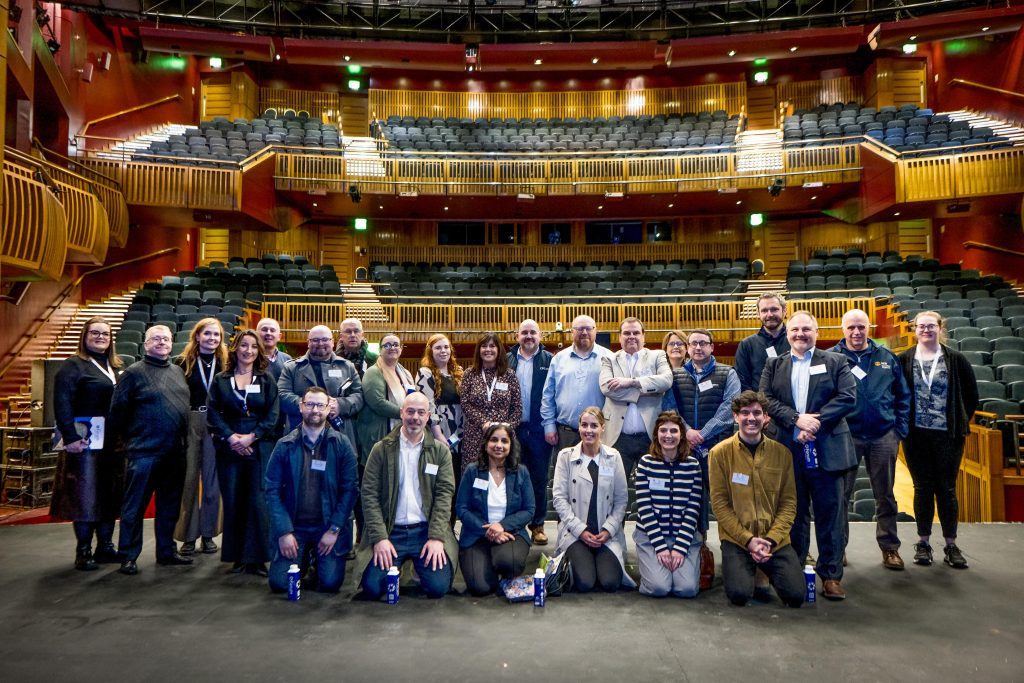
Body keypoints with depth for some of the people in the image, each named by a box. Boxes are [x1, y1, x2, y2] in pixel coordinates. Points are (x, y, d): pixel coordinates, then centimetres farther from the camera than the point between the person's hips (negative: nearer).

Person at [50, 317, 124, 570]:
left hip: (114, 441, 6)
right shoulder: (73, 366, -2)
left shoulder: (118, 367, 17)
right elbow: (62, 404, -12)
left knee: (111, 495, 10)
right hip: (87, 441, -6)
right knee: (86, 495, -1)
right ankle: (83, 552, 8)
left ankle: (105, 546, 20)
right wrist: (70, 437, -20)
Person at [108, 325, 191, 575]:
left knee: (170, 505, 14)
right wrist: (120, 438, -2)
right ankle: (128, 556, 12)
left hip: (175, 451, 6)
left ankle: (167, 550, 25)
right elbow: (118, 408, -5)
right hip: (144, 451, -6)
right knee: (135, 506, 2)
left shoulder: (178, 372, 13)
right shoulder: (134, 372, -4)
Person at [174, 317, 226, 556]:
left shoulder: (225, 363, 5)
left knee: (212, 480, 7)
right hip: (189, 424, -1)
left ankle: (208, 534, 18)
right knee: (189, 478, 3)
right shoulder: (183, 362, 1)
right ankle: (188, 536, 13)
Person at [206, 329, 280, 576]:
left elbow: (273, 415, 0)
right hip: (229, 449, 2)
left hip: (260, 448, -1)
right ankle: (237, 556, 13)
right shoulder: (221, 380, 11)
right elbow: (212, 413, 3)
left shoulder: (266, 379, 7)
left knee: (258, 502, -5)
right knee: (233, 502, 3)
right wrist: (230, 437, -10)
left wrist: (252, 436, -11)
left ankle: (256, 558, 2)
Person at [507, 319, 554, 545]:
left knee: (539, 478, 7)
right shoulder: (507, 360, 6)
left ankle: (538, 525, 18)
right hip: (513, 428, 1)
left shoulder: (549, 360, 1)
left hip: (539, 429, -1)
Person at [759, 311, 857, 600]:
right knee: (794, 514, 10)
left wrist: (816, 421, -16)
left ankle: (831, 575, 14)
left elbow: (848, 397, -6)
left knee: (829, 514, 4)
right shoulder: (774, 366, 12)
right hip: (788, 450, 2)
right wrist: (797, 419, -15)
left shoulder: (835, 363, 7)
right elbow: (766, 399, -1)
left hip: (826, 451, -1)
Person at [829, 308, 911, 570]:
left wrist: (901, 428, 4)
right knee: (841, 495, 5)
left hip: (883, 436, 2)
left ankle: (890, 548, 24)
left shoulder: (886, 358, 6)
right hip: (846, 436, -2)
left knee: (885, 495, 11)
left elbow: (903, 395, 11)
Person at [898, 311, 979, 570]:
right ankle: (923, 543, 16)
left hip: (948, 435, 0)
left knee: (947, 488, 4)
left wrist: (961, 423, 4)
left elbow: (971, 395, 7)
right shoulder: (904, 360, 1)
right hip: (916, 435, 0)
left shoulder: (956, 360, 2)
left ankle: (951, 546, 15)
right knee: (923, 488, 7)